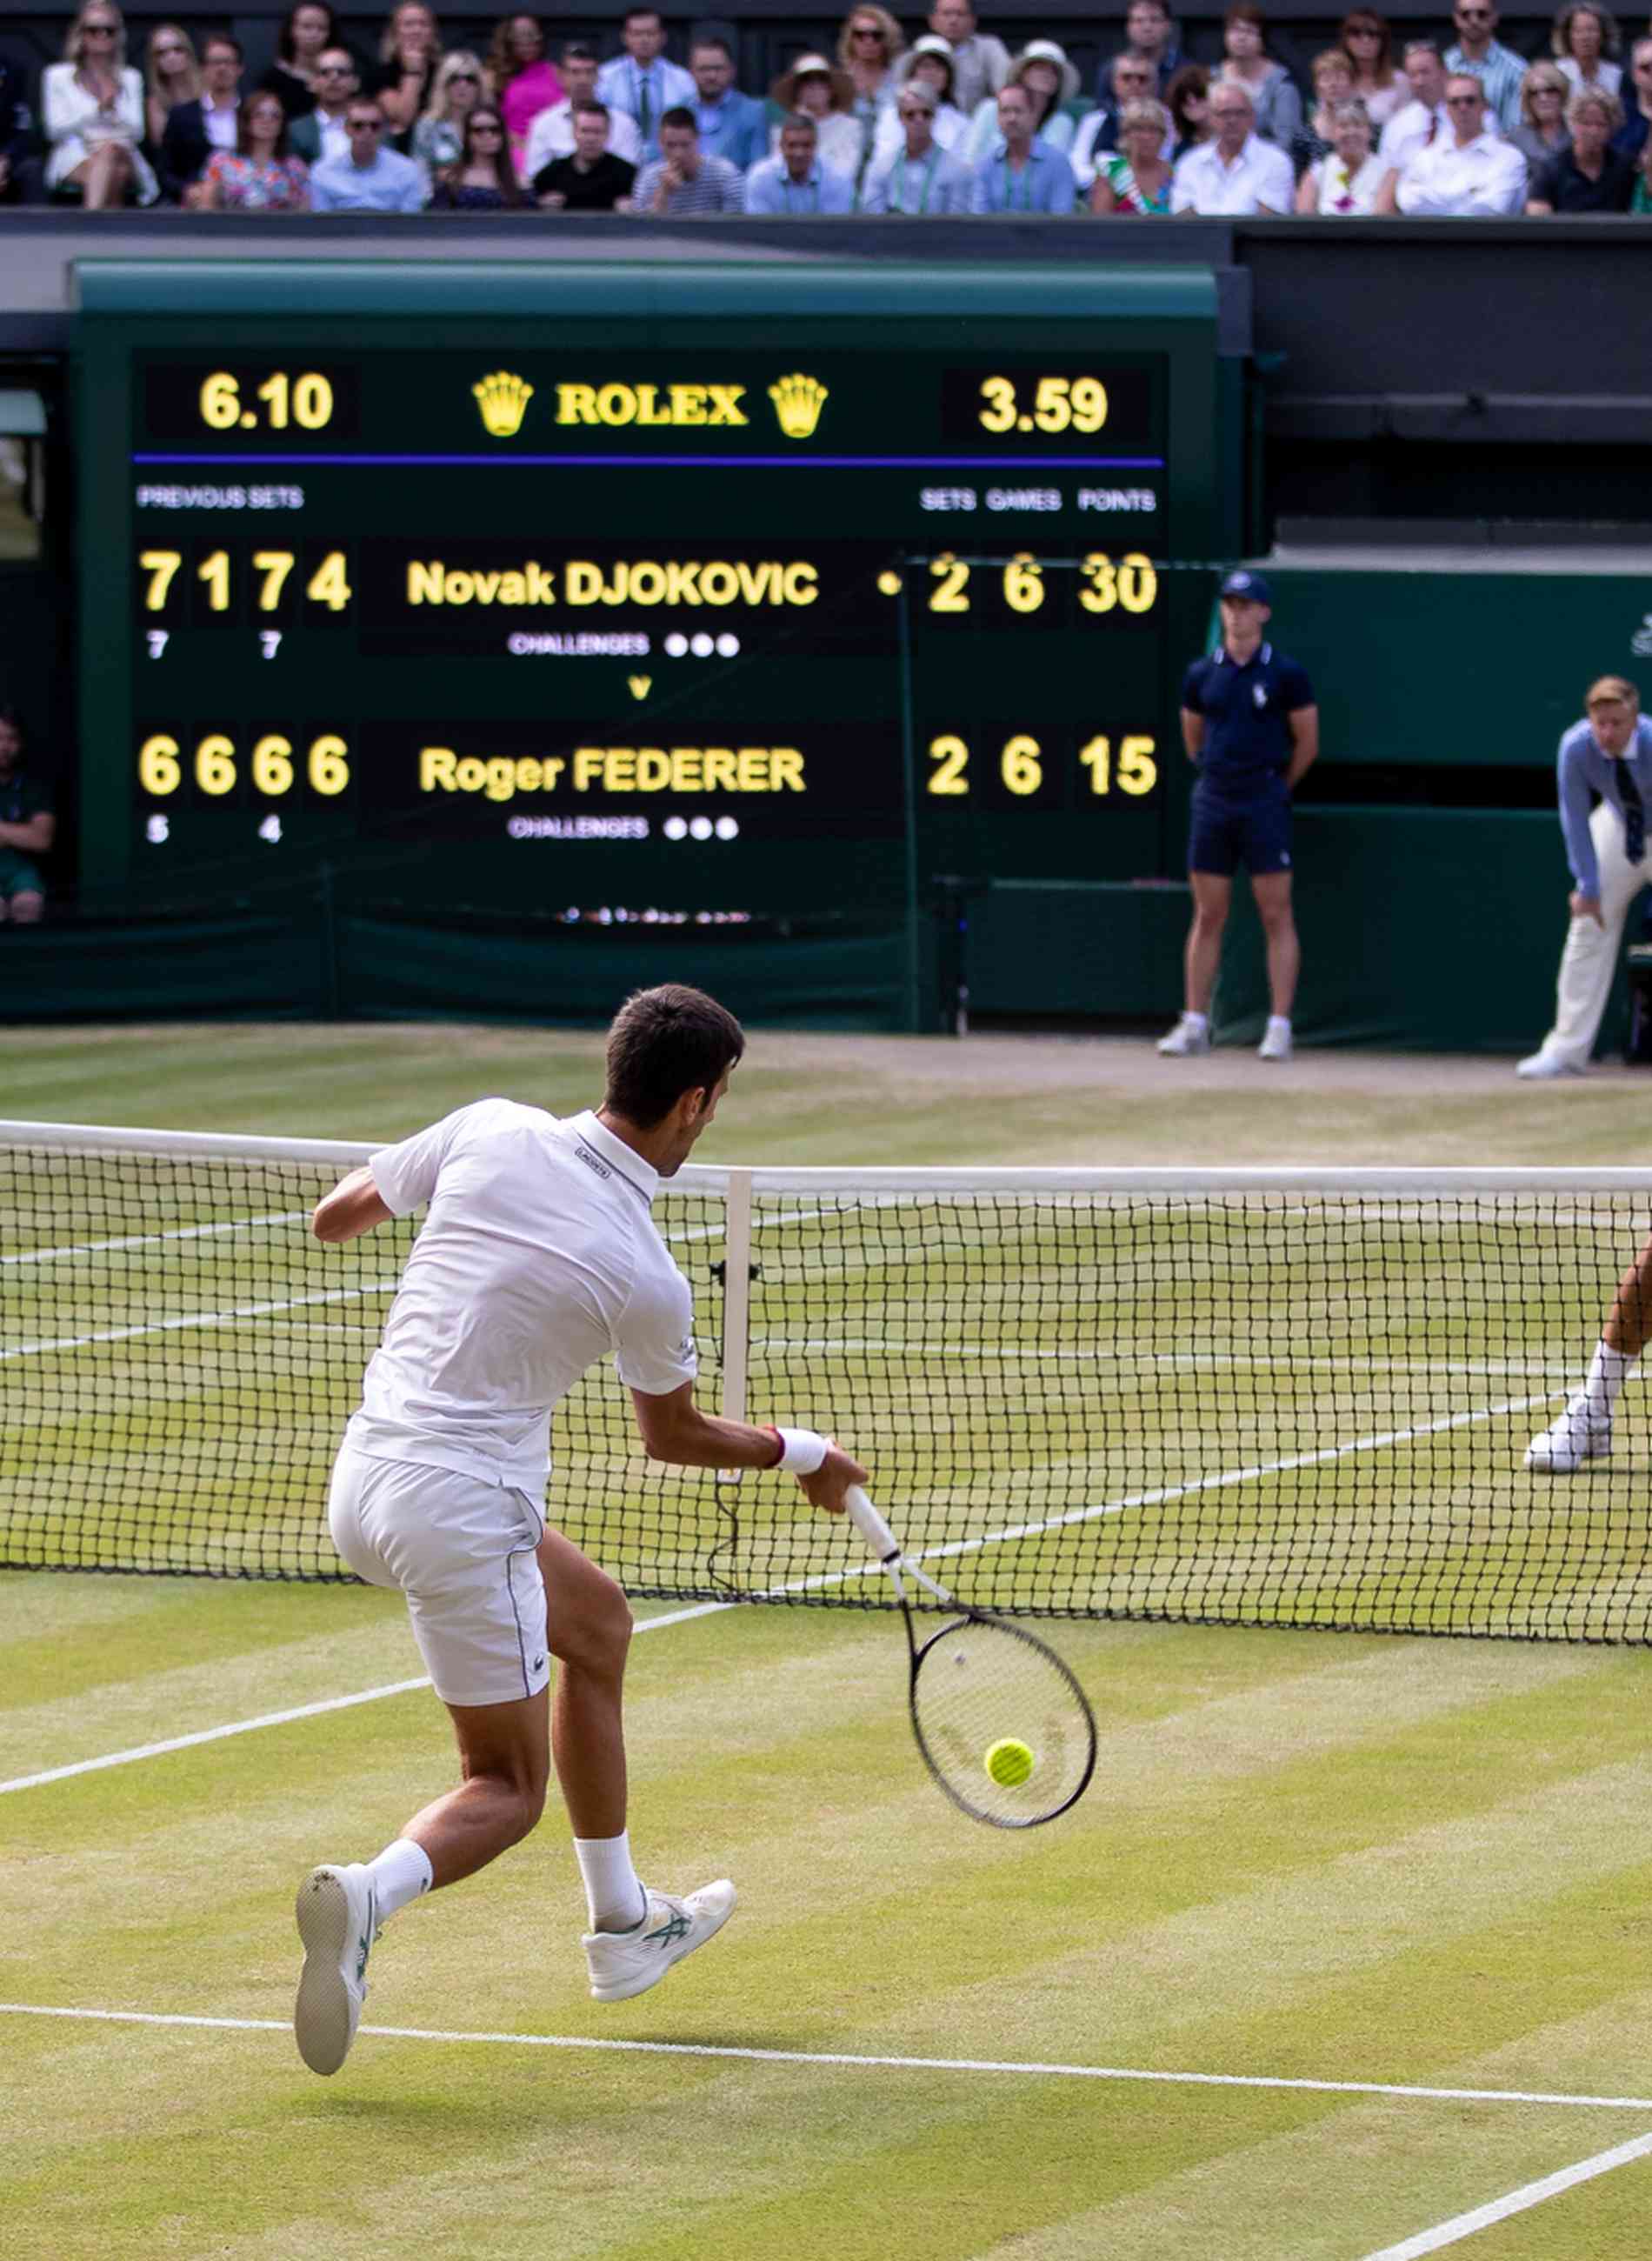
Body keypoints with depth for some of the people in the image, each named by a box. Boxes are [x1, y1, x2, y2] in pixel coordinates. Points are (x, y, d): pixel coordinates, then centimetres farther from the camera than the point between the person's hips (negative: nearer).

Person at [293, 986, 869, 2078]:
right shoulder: (645, 1279, -14)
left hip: (365, 1476, 7)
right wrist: (801, 1455, 25)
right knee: (507, 1787, 6)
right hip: (460, 1507, -7)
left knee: (596, 1617, 27)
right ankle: (370, 1893, -26)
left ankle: (623, 1921, 34)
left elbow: (333, 1216, 11)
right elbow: (674, 1436, 7)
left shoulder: (490, 1131, -4)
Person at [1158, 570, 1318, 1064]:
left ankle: (1279, 1025, -4)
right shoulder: (1202, 675, 7)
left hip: (1264, 805, -4)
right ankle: (1194, 1022, 9)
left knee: (1276, 915, -4)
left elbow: (1307, 745, 3)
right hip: (1212, 802, 4)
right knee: (1208, 916, 6)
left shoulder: (1285, 675, -3)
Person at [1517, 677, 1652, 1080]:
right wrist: (1587, 885, -21)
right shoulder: (1576, 746, -27)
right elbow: (1574, 818, -19)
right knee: (1588, 925, -1)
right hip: (1619, 824, 4)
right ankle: (1566, 1050, 3)